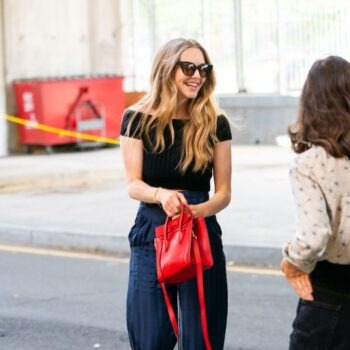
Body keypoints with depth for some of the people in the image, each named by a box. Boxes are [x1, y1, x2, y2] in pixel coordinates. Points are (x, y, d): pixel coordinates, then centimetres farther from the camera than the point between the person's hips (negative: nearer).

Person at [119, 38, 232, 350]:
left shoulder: (216, 124, -1)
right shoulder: (138, 120, -2)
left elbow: (224, 192, 1)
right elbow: (134, 185, -4)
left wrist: (202, 210, -22)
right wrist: (161, 194, -26)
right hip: (151, 234, 0)